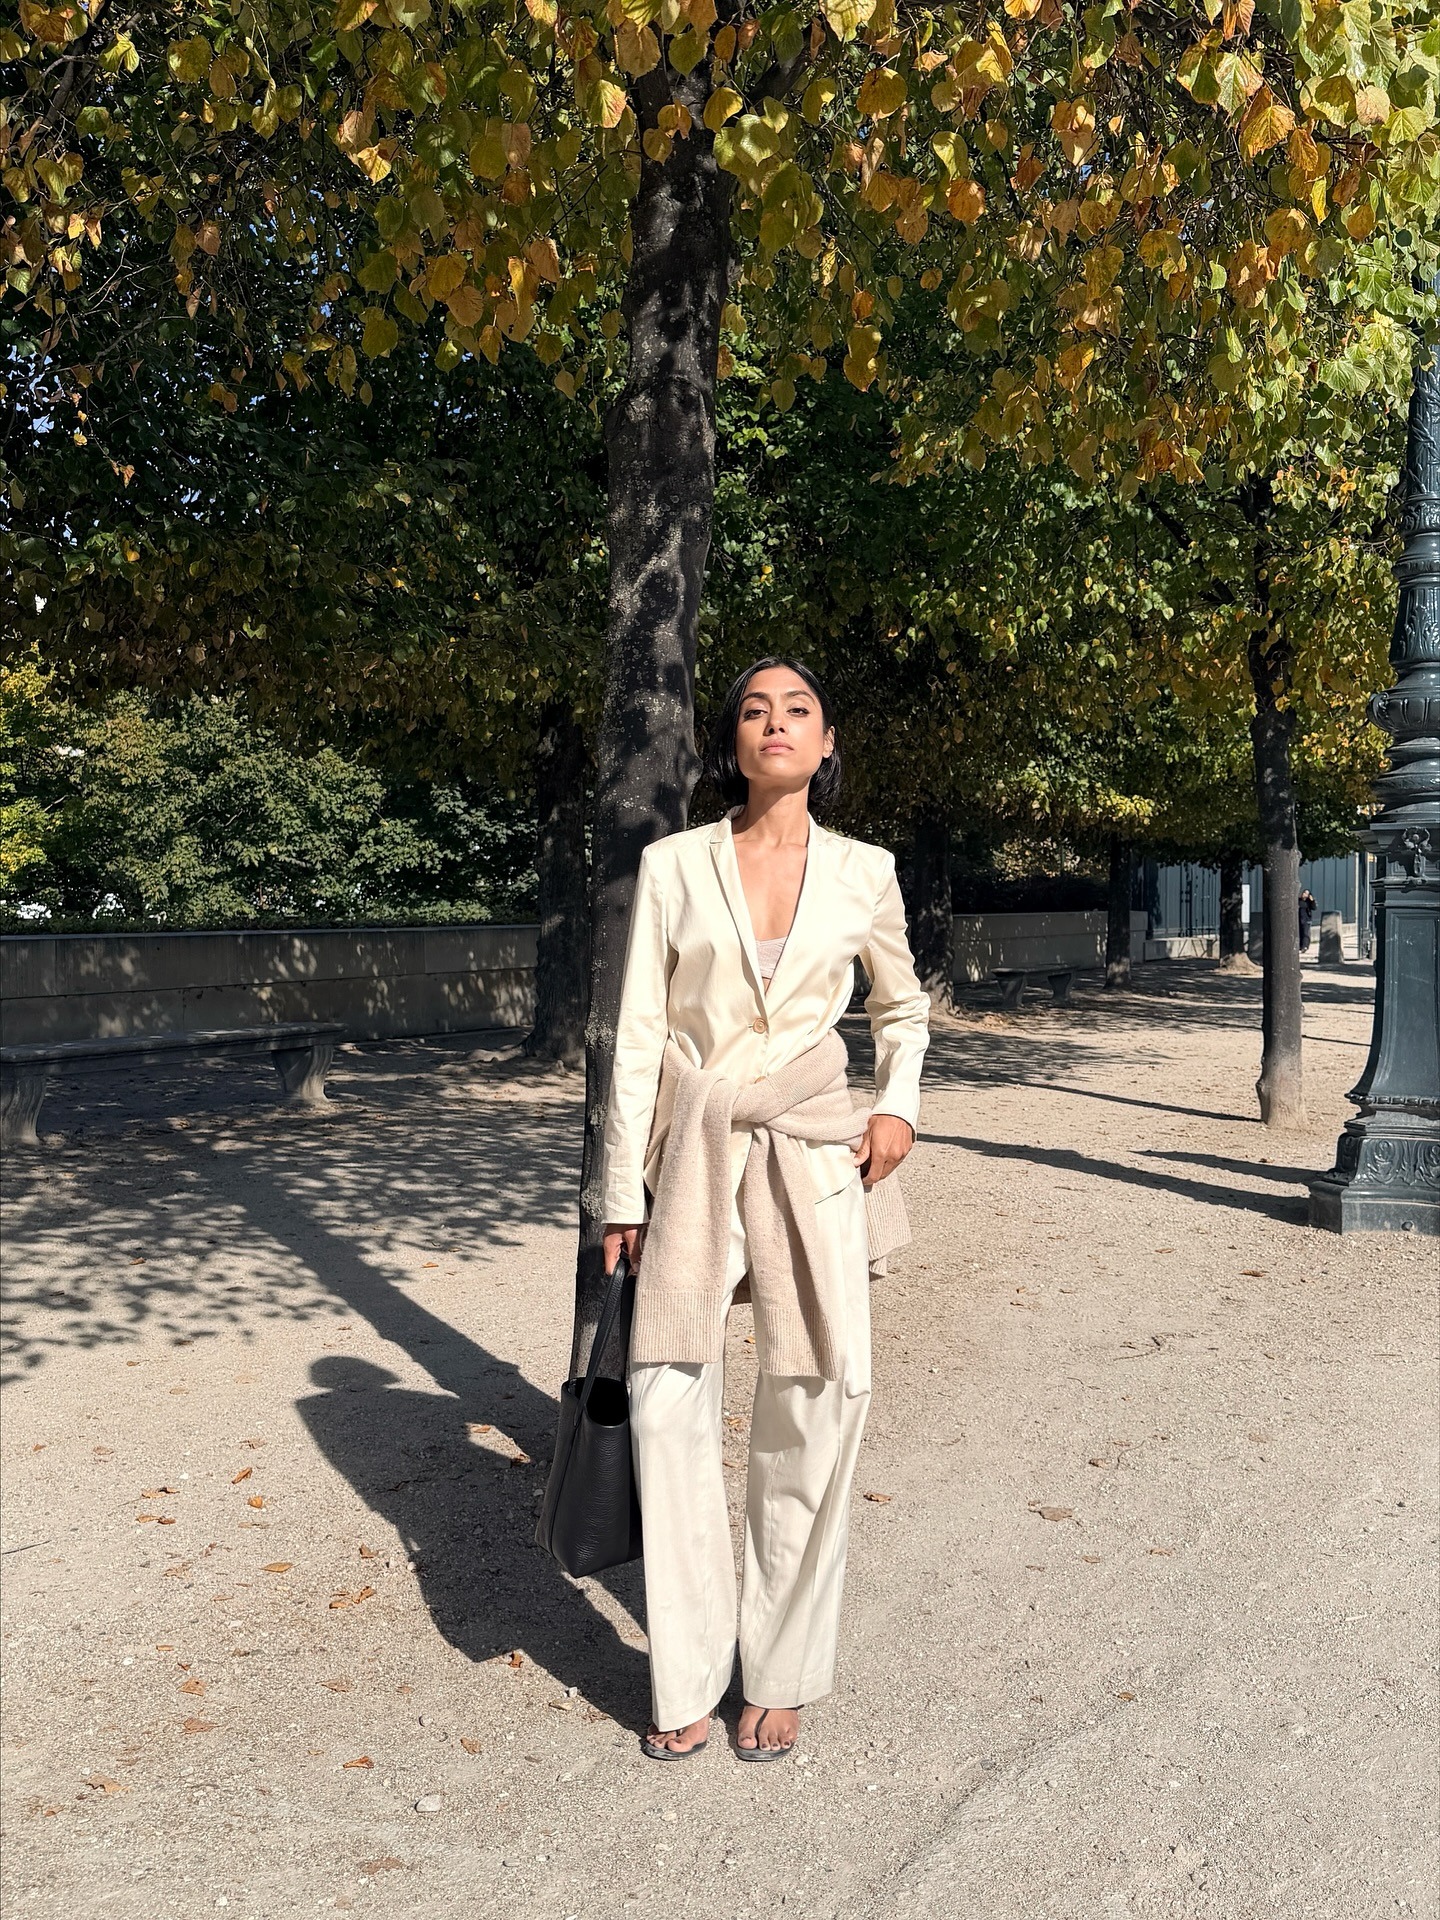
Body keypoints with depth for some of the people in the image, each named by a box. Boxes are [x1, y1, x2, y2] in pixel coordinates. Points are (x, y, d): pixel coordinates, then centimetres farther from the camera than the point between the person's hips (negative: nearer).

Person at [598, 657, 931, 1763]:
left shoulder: (864, 873, 4)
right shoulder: (673, 866, 1)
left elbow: (903, 1007, 20)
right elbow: (639, 1036, 2)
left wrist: (899, 1107, 3)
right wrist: (625, 1189, 0)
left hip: (815, 1156, 1)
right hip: (695, 1152, 0)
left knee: (815, 1408, 1)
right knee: (667, 1403, -4)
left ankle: (781, 1675, 20)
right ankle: (686, 1679, 14)